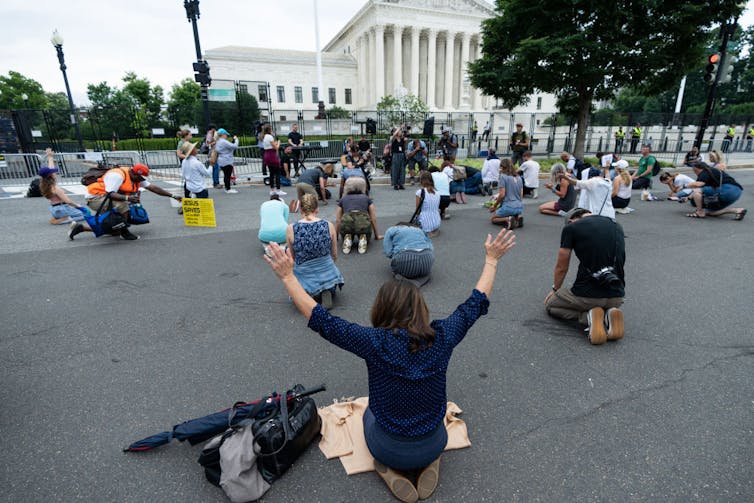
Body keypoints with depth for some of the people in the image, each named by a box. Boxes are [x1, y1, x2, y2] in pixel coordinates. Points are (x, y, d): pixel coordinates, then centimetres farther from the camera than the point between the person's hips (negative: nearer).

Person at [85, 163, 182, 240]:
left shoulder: (137, 178, 0)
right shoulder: (118, 175, -25)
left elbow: (153, 187, -2)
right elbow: (110, 194, -32)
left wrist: (173, 196, -6)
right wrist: (127, 198, -48)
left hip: (107, 198, 9)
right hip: (94, 198, -9)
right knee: (123, 204, -31)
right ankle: (124, 232, -16)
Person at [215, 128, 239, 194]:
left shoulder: (218, 142, 15)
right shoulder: (224, 142, -16)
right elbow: (234, 146, -19)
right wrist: (236, 139, -4)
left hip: (221, 161, 10)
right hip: (227, 162, -10)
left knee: (226, 175, 15)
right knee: (228, 175, -5)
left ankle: (227, 188, 22)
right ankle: (228, 189, -2)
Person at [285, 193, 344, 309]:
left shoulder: (291, 229, -11)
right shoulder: (329, 225, -8)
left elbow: (292, 258, 3)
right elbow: (335, 256, 4)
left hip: (305, 278, 0)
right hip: (328, 273, 0)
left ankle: (308, 295, 5)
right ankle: (326, 292, 4)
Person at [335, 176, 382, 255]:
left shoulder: (343, 199, 27)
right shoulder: (367, 198, 26)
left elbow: (338, 220, 28)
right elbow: (373, 219, 25)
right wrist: (377, 235, 36)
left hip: (346, 222, 1)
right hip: (363, 222, 0)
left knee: (345, 235, 33)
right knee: (366, 235, 32)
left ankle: (347, 239, 0)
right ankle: (363, 239, 0)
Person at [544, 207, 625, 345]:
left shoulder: (570, 228, -3)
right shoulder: (617, 226, 13)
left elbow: (561, 268, 6)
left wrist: (555, 289, 27)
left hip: (586, 296, -5)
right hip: (616, 298, 5)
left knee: (550, 304, 23)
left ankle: (588, 317, -4)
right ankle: (608, 315, 4)